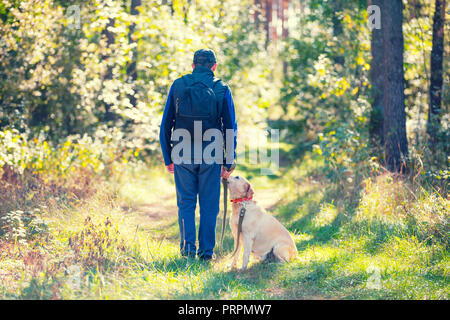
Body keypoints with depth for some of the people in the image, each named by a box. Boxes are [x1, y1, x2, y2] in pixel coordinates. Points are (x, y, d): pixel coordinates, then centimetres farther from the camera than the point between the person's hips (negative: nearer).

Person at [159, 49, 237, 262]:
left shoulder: (178, 86, 5)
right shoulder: (222, 90, 2)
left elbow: (165, 125, 5)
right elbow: (231, 128, 1)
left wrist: (168, 158, 10)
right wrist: (229, 163, 6)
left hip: (183, 155, 1)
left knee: (186, 202, 9)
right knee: (209, 205, 6)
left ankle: (187, 247, 3)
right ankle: (206, 250, 7)